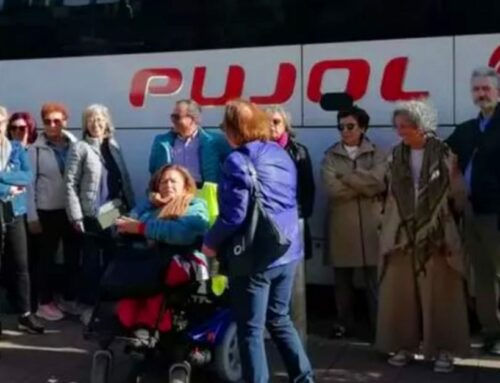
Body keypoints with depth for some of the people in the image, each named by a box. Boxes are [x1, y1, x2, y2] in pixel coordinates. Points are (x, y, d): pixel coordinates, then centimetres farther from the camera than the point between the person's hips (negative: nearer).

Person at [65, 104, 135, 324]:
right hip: (92, 215, -5)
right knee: (92, 261, 3)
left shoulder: (113, 146, 10)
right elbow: (70, 183, -9)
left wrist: (130, 206, 6)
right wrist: (76, 216, -15)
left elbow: (124, 178, 13)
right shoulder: (80, 148, -5)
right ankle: (89, 305, 15)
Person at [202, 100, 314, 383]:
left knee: (250, 330, 5)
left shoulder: (238, 161, -15)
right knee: (280, 319, 22)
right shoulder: (282, 155, 9)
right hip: (287, 252, 8)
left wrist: (211, 243, -4)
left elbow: (234, 215, -19)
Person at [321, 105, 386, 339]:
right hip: (341, 225, 1)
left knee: (374, 280, -1)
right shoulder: (331, 155, 6)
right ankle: (345, 323, 21)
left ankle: (378, 326, 8)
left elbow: (379, 181, -13)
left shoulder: (376, 154, 6)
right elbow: (332, 188, -8)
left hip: (370, 225, -1)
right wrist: (365, 186, -7)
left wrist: (346, 176, -7)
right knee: (342, 280, 9)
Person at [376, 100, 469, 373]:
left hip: (436, 235, -3)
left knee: (439, 295, 1)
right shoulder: (396, 156, 8)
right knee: (399, 294, 6)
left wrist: (453, 178, -17)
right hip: (401, 235, 4)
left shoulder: (444, 154, -3)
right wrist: (387, 230, 9)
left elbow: (458, 197, -2)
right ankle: (404, 345, 18)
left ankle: (443, 349, 11)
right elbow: (390, 196, 11)